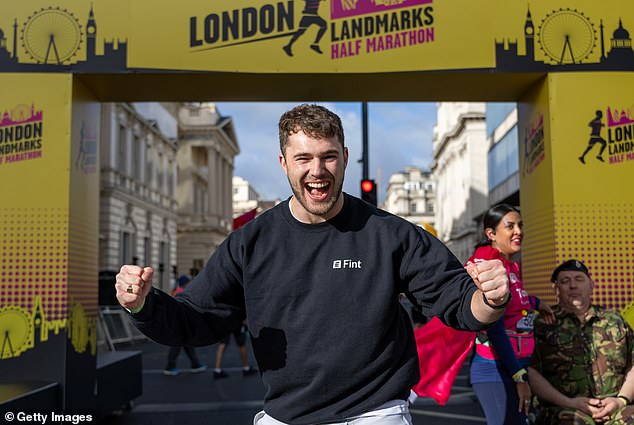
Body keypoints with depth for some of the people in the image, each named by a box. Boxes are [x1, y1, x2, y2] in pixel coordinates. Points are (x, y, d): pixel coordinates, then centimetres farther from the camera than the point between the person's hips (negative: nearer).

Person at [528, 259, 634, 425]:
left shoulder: (615, 321, 20)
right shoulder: (542, 324, 9)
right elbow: (531, 372, 0)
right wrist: (569, 402, -9)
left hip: (615, 408, 3)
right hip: (564, 409, -2)